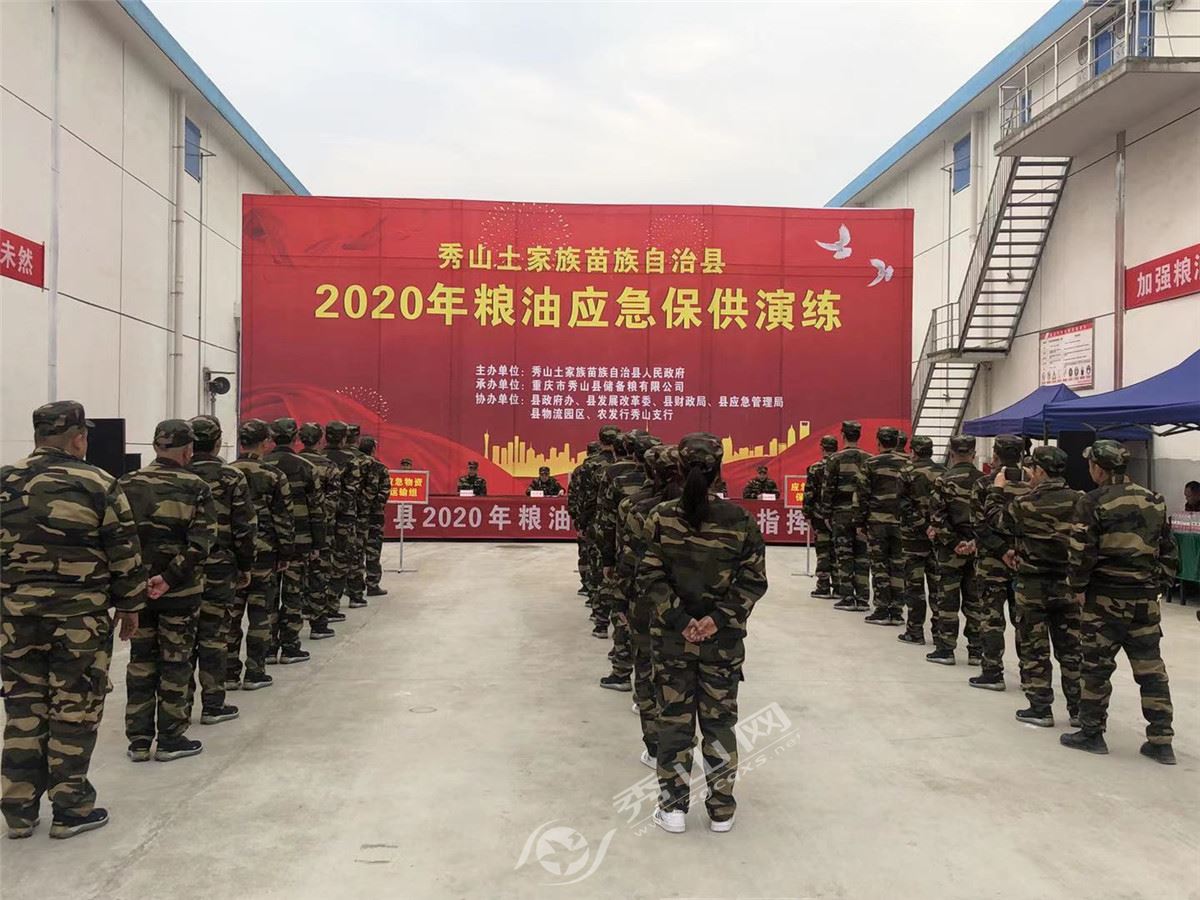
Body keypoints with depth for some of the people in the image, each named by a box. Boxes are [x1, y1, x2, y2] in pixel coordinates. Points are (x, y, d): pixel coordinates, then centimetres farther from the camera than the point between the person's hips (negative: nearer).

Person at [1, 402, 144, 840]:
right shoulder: (97, 485, -8)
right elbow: (124, 554, -6)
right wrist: (129, 606, 5)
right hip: (80, 618, -4)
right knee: (74, 710, 5)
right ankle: (70, 808, 14)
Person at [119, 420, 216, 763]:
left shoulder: (128, 485, 2)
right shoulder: (194, 487, -10)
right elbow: (201, 542, -18)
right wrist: (169, 577, -15)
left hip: (136, 588, 4)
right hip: (179, 591, -4)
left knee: (140, 661, 14)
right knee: (175, 663, 7)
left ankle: (138, 739, 21)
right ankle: (170, 740, 15)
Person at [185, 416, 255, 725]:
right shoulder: (232, 478, -7)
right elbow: (245, 528, -8)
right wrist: (245, 566, 3)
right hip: (218, 567, -3)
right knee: (213, 635, 3)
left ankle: (181, 702, 19)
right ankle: (213, 705, 9)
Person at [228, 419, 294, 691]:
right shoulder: (273, 476, -6)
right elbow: (283, 519, -6)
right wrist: (286, 553, 2)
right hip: (263, 553, -3)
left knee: (230, 613, 9)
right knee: (260, 613, 4)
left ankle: (229, 672, 14)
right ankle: (254, 673, 8)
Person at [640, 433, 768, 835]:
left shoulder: (661, 517, -9)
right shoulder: (740, 520, -7)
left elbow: (651, 579, -11)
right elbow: (753, 582, -7)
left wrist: (679, 620, -10)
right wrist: (719, 619, -9)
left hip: (671, 637, 0)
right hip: (724, 640, 1)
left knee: (674, 720, 12)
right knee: (720, 722, 14)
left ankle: (673, 808, 21)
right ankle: (721, 809, 24)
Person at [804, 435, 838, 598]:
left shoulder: (815, 469, -7)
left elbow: (809, 493, -8)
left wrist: (806, 513, -1)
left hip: (821, 515, -4)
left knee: (823, 551, 0)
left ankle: (824, 587, 0)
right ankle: (839, 587, 12)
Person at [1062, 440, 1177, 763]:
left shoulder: (1093, 503, -10)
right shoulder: (1154, 500, 7)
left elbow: (1082, 553, -13)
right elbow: (1168, 550, 11)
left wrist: (1078, 588, -1)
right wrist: (1159, 585, 17)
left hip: (1104, 597, -5)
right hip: (1146, 598, 5)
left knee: (1096, 666, 5)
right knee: (1151, 667, 10)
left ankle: (1092, 733, 13)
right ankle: (1161, 741, 14)